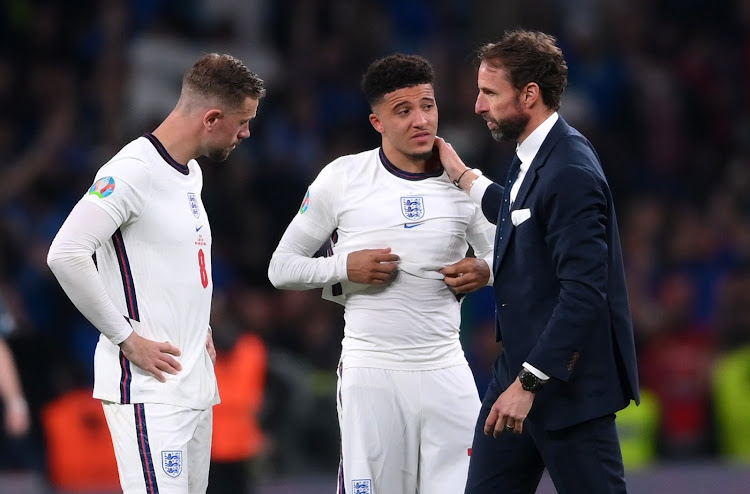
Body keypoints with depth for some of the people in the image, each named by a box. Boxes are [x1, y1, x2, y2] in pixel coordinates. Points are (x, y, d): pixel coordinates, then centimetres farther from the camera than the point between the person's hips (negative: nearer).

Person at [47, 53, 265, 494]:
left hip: (196, 383, 9)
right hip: (148, 387, -9)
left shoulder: (191, 172, 17)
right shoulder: (133, 172, -14)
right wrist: (127, 338, -17)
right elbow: (66, 255, -22)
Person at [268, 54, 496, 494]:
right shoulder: (343, 178, 0)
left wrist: (485, 271, -6)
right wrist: (345, 268, -14)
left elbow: (500, 256, 18)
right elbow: (282, 267, 4)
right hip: (370, 371, -2)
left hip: (446, 371, 2)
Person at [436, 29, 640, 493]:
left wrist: (528, 383, -24)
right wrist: (464, 176, 27)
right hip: (521, 367, 10)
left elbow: (584, 293, -25)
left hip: (566, 384, -10)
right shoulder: (532, 156, 9)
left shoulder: (571, 171, -20)